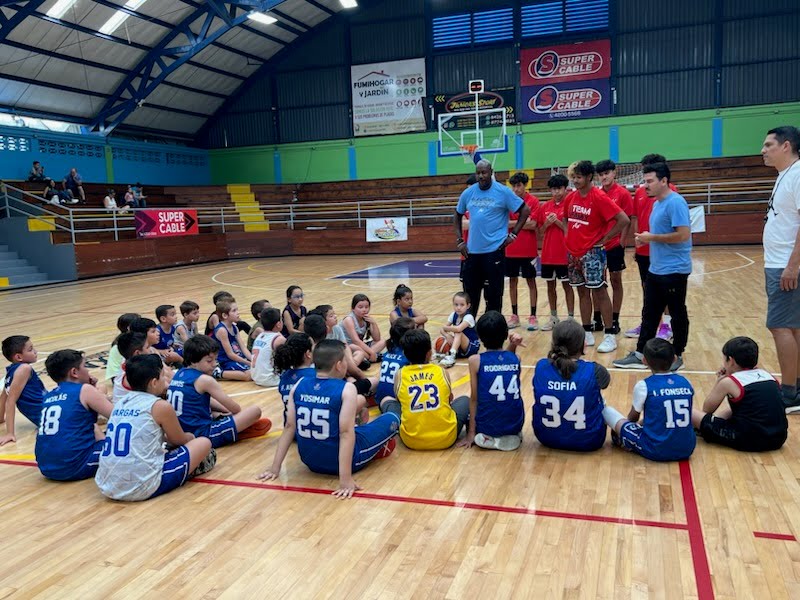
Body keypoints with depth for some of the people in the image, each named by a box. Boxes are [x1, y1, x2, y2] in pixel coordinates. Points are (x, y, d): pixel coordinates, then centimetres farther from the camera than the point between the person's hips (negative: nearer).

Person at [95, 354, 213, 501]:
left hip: (106, 487, 7)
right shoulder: (161, 406, -6)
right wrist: (191, 437, 35)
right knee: (203, 443, 5)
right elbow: (180, 441, 13)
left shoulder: (121, 403, 13)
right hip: (142, 488, -7)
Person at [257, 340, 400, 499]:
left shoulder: (299, 385, -4)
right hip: (341, 461, -5)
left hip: (310, 460, 6)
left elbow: (289, 427, -4)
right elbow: (346, 433, -24)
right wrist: (346, 479, -26)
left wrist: (275, 468, 0)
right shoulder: (347, 389, -17)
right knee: (391, 419, 11)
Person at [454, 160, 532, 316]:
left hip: (494, 250, -4)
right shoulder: (468, 193, 7)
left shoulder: (503, 192, -5)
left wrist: (513, 234, -6)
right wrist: (459, 240, 11)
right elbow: (457, 215, 20)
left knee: (494, 294, 2)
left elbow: (525, 210, -1)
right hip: (472, 251, 4)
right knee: (470, 293, 10)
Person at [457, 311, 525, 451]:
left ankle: (488, 439, 6)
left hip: (487, 426, -4)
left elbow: (474, 398, -7)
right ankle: (512, 436, 14)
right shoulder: (516, 358, -1)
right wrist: (513, 346, 4)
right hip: (515, 424, 4)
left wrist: (471, 433, -1)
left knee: (464, 401, 27)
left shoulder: (476, 360, -10)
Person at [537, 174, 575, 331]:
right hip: (547, 254, 5)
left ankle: (570, 318, 10)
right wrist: (547, 223, -8)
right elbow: (540, 232, 11)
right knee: (550, 285, 12)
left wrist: (558, 222, -18)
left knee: (567, 285, 3)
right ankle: (553, 317, 24)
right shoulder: (545, 207, 8)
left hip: (564, 254, -5)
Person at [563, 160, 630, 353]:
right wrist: (568, 236, 11)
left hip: (592, 252, -7)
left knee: (599, 292, -4)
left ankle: (610, 336, 3)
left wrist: (604, 238, -12)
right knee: (582, 292, 11)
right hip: (573, 252, 7)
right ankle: (587, 333, 20)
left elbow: (623, 219, -17)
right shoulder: (571, 198, 6)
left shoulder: (599, 197, -14)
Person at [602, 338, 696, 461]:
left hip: (656, 451, -5)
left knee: (607, 410, 6)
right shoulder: (686, 383, 4)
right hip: (687, 449, 5)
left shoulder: (644, 386, -8)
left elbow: (633, 418, 9)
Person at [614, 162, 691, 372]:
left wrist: (652, 237, -16)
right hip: (655, 269, 9)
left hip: (674, 270, -9)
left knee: (677, 314, 5)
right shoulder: (658, 202, 13)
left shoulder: (675, 202, -16)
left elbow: (683, 234, -24)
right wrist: (646, 239, 3)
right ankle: (640, 355, 17)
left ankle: (677, 357, 17)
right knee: (649, 314, 11)